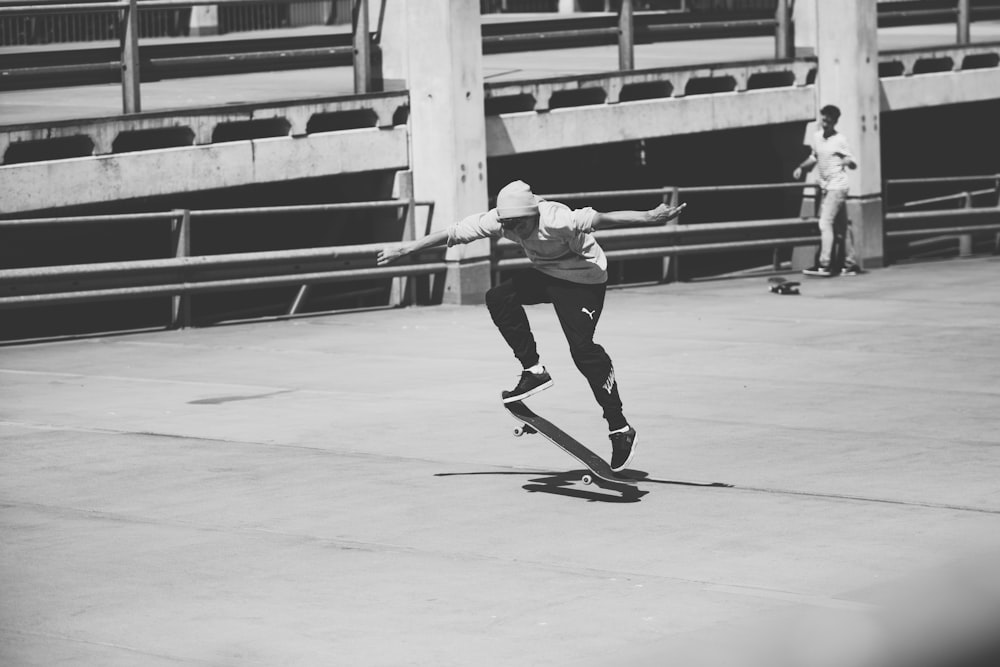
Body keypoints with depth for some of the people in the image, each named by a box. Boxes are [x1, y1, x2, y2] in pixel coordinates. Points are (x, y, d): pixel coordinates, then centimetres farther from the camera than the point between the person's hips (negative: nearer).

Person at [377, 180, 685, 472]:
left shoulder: (556, 220, -34)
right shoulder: (497, 220, -16)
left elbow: (600, 219, -45)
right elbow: (451, 233, -8)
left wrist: (649, 218, -55)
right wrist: (405, 249, -2)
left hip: (584, 279, -7)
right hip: (545, 274, 7)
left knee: (582, 349, -18)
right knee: (499, 298, -17)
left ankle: (620, 429, -9)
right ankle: (534, 371, -4)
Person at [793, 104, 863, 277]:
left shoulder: (839, 141, -11)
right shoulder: (817, 137, 9)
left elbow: (854, 163, -10)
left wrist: (847, 161, -31)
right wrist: (801, 167, 14)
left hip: (837, 186, -7)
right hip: (825, 187, 7)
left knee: (825, 223, -14)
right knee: (842, 225, 10)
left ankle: (824, 264, -16)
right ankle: (851, 264, 15)